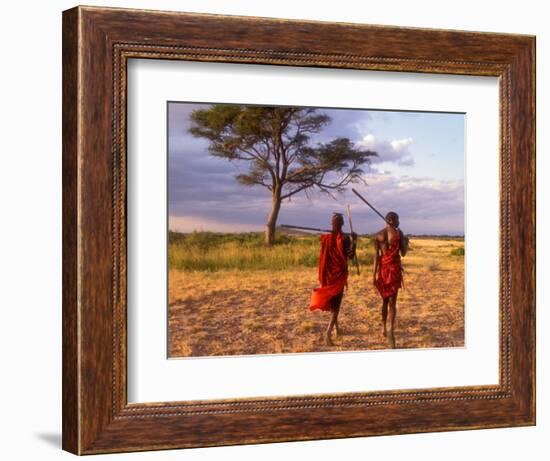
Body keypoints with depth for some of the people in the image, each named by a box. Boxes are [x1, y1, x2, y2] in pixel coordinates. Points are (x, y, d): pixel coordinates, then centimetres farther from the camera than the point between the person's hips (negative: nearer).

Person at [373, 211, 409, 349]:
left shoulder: (378, 235, 3)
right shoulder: (399, 233, -5)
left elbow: (376, 255, -2)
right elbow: (403, 253, -1)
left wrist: (374, 274, -2)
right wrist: (406, 242, 19)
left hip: (382, 268, 3)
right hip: (395, 268, -3)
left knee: (385, 299, 21)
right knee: (392, 302, -6)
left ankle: (384, 329, 28)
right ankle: (391, 330, -26)